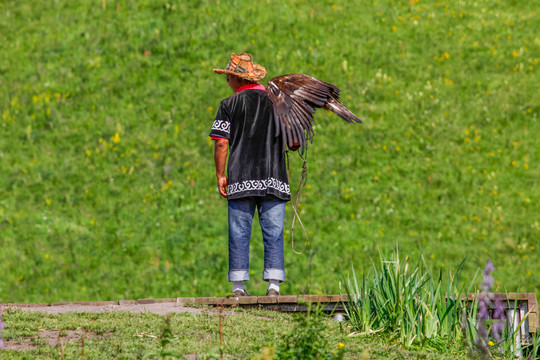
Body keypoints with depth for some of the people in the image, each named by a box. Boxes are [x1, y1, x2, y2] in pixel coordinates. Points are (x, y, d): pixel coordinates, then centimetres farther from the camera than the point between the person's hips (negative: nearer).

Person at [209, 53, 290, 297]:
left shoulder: (229, 105, 2)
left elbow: (221, 143, -4)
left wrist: (220, 175, 3)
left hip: (240, 179, -1)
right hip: (274, 177, 1)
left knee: (239, 232, 2)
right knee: (274, 232, 1)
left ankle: (239, 286, -1)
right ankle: (273, 284, -6)